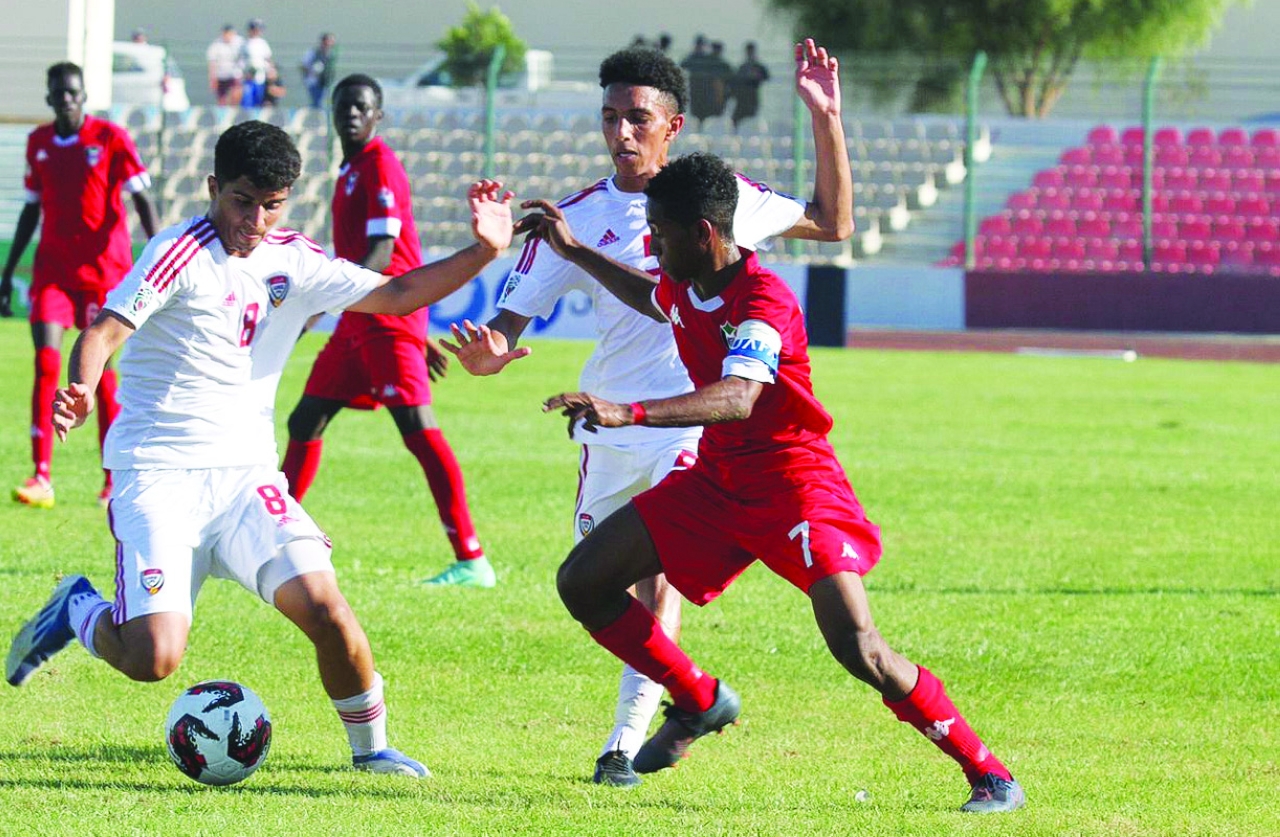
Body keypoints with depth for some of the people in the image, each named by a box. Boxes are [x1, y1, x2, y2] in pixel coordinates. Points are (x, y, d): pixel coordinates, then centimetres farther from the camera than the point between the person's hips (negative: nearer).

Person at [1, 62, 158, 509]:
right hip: (52, 266, 3)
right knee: (45, 362, -10)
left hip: (103, 267, -3)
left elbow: (141, 198, -6)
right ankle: (41, 478, -12)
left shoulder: (110, 138, -5)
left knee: (98, 366, 0)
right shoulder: (39, 142, 8)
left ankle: (115, 481, 11)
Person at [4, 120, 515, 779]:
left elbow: (397, 294, 12)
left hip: (245, 476, 5)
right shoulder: (182, 253, -10)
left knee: (322, 604, -17)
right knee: (154, 657, -17)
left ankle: (370, 748, 5)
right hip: (158, 477, -4)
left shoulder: (293, 262, 7)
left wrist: (482, 252, -2)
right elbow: (106, 329, -19)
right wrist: (81, 391, -40)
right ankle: (78, 610, 17)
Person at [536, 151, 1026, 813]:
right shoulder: (681, 286, 2)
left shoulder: (764, 300, -24)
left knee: (857, 647, -23)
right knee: (582, 583, 2)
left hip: (793, 482, -8)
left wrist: (629, 413, -52)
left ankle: (989, 775, -12)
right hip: (717, 479, 8)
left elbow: (737, 398, -42)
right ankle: (698, 702, 21)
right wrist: (573, 252, 29)